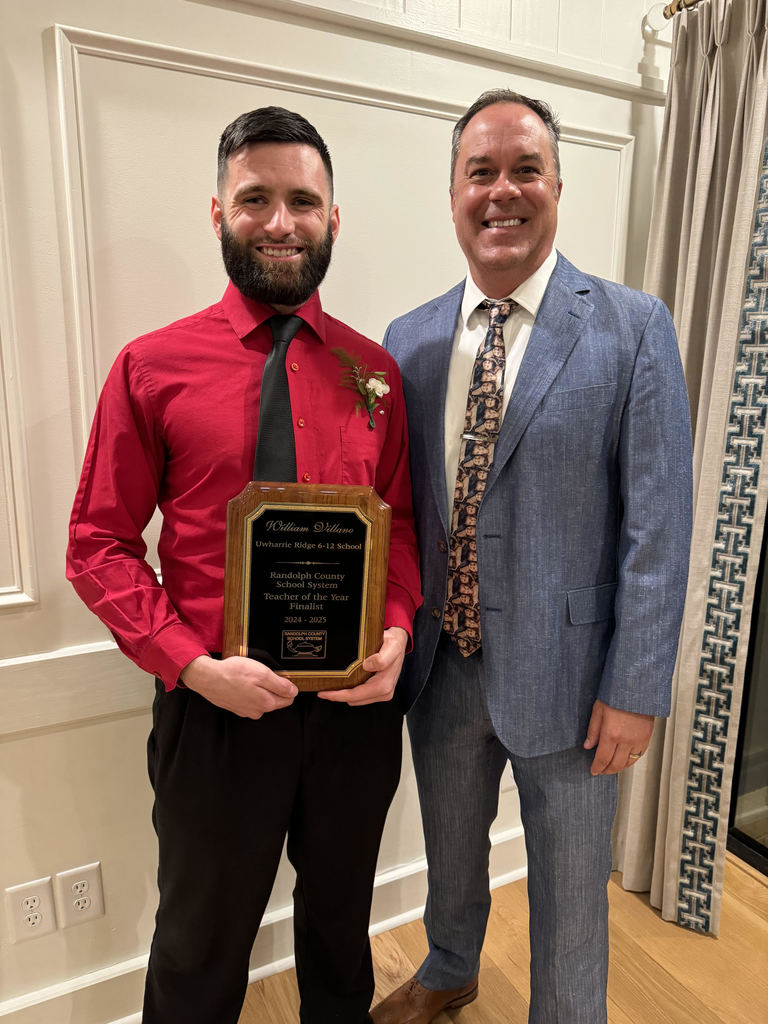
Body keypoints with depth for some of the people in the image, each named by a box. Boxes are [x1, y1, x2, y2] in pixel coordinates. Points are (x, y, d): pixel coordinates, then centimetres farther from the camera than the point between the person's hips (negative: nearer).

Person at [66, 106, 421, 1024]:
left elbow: (401, 520, 6)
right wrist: (191, 664, -18)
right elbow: (96, 544, -6)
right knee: (201, 948, 22)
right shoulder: (152, 367, -8)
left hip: (357, 701, 3)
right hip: (215, 705, -2)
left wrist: (397, 630, -11)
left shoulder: (375, 370, 1)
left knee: (340, 915, 29)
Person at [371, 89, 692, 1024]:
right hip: (440, 664, 4)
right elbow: (393, 501, 5)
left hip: (563, 671, -3)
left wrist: (636, 691, -12)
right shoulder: (408, 340, 1)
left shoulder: (633, 330, -10)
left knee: (569, 890, 19)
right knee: (450, 850, 28)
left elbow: (657, 524, -11)